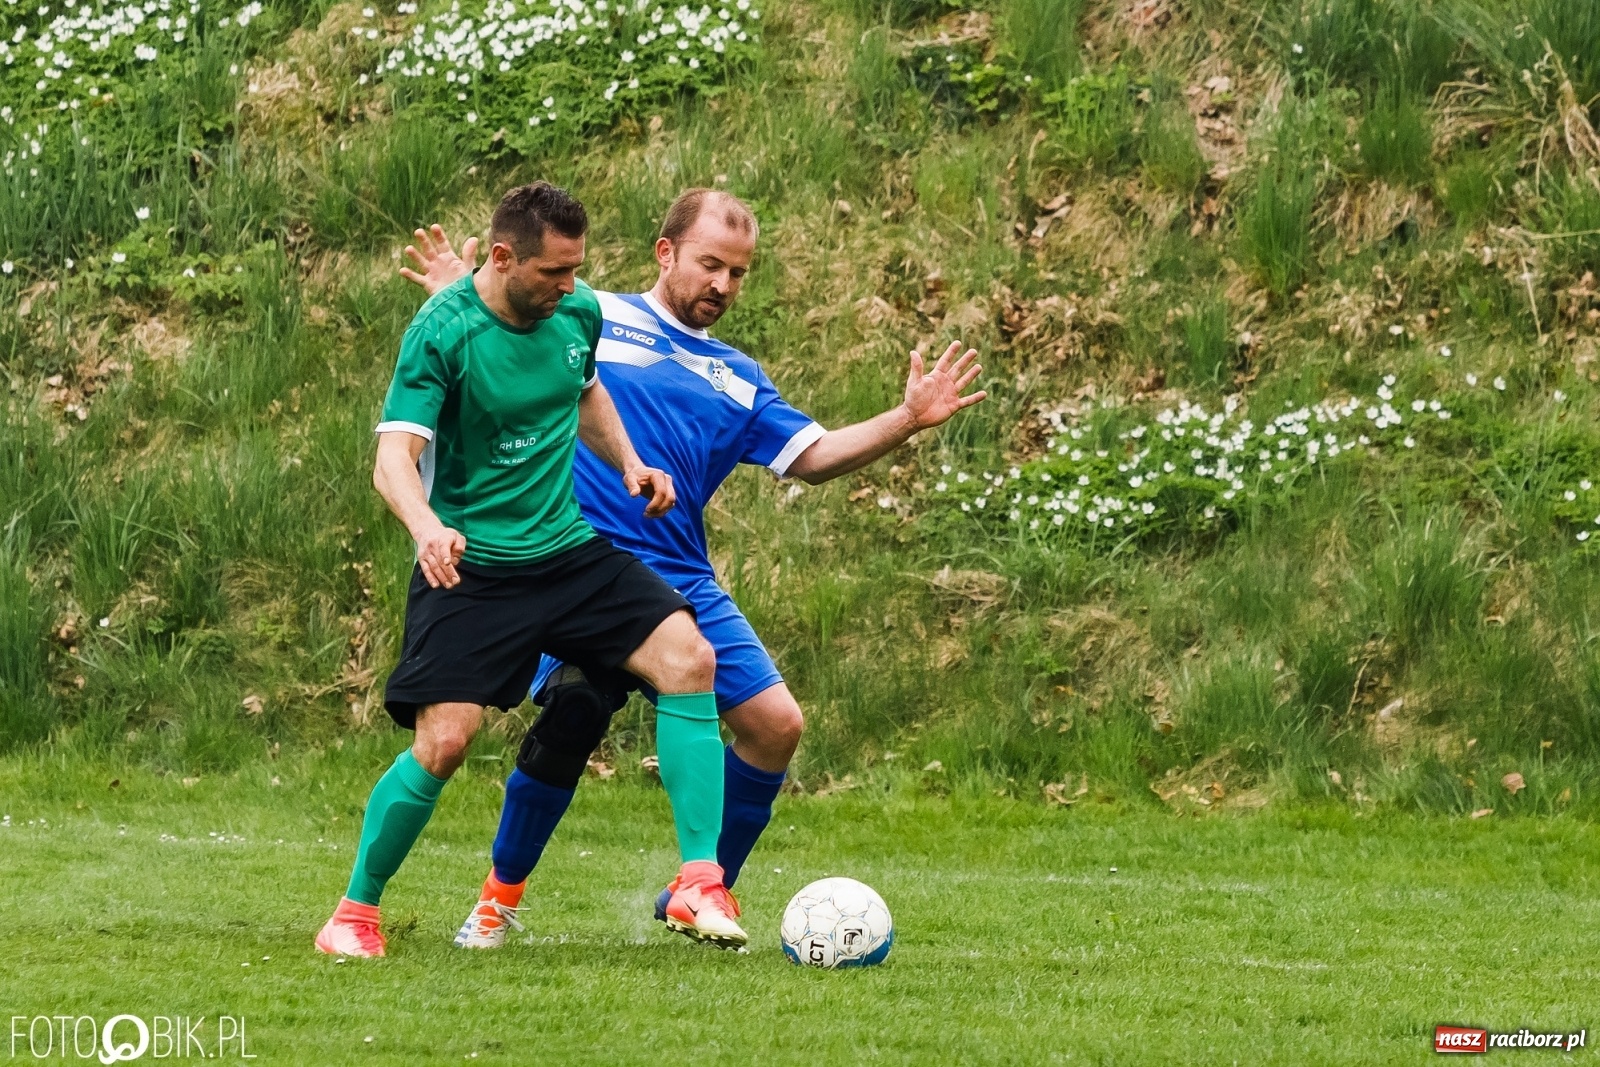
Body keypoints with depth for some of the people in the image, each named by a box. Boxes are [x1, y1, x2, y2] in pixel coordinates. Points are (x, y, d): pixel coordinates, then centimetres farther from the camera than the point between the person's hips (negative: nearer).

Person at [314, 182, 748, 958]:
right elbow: (394, 456, -24)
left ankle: (699, 885, -13)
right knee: (442, 743, -16)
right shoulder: (442, 331, -16)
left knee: (687, 658, -14)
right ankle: (355, 913, 7)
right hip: (470, 566, -5)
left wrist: (626, 464, 9)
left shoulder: (578, 312, 2)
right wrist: (426, 527, -45)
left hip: (567, 549, 5)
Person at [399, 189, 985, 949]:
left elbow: (813, 458, 14)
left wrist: (908, 420, 2)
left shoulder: (739, 381, 22)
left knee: (775, 724, -5)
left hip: (684, 585, 6)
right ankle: (499, 899, -2)